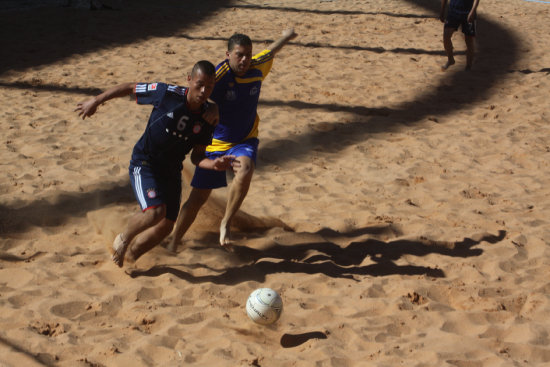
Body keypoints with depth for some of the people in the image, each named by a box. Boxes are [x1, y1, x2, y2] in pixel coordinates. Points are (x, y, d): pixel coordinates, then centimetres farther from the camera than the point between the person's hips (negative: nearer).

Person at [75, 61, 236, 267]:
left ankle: (131, 254, 33)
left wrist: (214, 165, -24)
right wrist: (96, 101, -1)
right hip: (144, 164, -5)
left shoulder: (208, 118, -8)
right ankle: (124, 239, 6)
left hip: (172, 170, 5)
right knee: (155, 212, -26)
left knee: (166, 226, 4)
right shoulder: (167, 94, -20)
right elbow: (129, 88, -5)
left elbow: (197, 157, -2)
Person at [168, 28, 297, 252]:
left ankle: (225, 224, -16)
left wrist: (285, 37, 37)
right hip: (215, 143, -3)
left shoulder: (257, 67, -5)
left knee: (245, 171, -32)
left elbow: (271, 52, 17)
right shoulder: (220, 75, -21)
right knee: (197, 198, 2)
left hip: (245, 141, 3)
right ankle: (174, 244, 23)